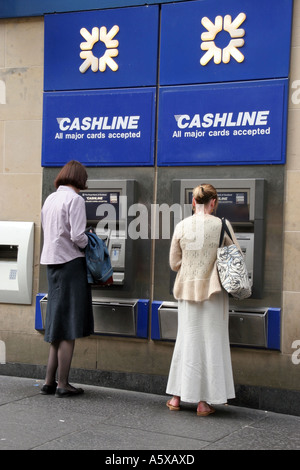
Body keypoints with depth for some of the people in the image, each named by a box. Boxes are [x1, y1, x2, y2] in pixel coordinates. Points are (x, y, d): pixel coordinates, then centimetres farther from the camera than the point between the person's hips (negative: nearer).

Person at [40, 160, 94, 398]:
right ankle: (62, 384, 2)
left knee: (58, 324, 13)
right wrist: (88, 244, 1)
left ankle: (49, 381, 14)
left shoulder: (50, 199, 14)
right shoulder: (75, 200, -11)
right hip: (70, 262, -8)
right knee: (69, 327, -2)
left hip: (52, 262, 8)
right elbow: (78, 236, -19)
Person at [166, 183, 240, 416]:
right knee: (211, 342, 5)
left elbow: (174, 263, 5)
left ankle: (177, 396, 18)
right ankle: (204, 401, 9)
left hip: (187, 289, 3)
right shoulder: (221, 226, -9)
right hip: (213, 290, -3)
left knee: (186, 340, 13)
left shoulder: (182, 227, -1)